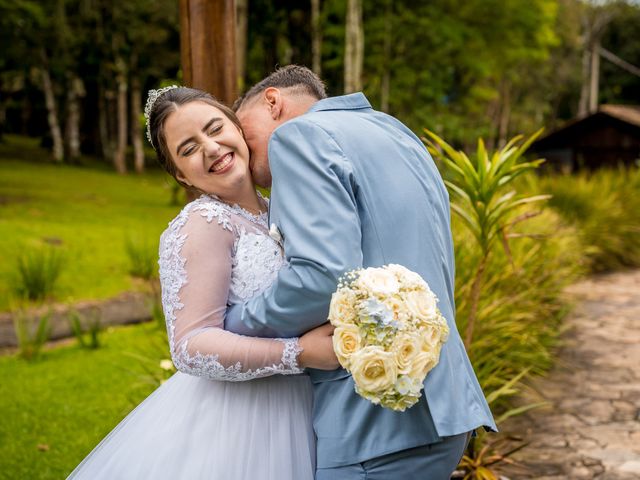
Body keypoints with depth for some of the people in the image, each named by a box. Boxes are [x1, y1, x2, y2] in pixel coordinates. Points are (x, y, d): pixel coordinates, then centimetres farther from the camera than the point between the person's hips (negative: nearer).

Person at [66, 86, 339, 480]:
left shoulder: (272, 213, 7)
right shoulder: (203, 223, -15)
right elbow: (192, 347, -21)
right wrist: (299, 354, -27)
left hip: (288, 411, 7)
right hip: (230, 421, -7)